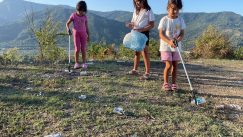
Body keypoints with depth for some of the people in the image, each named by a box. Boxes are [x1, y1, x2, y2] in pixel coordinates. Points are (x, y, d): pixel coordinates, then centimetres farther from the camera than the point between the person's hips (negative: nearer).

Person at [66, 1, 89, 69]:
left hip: (83, 33, 2)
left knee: (83, 49, -2)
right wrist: (68, 29, -19)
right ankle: (76, 63, 0)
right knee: (77, 49, -9)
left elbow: (86, 27, 10)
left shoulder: (85, 17, 4)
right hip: (76, 33, -2)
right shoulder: (73, 15, -2)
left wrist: (88, 35, 7)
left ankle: (84, 63, 4)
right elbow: (67, 23, 1)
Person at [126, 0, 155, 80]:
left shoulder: (148, 11, -5)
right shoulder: (136, 10, 14)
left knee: (144, 52, -10)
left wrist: (141, 29, -22)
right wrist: (130, 25, -6)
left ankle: (147, 73, -7)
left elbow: (152, 25, -10)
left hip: (144, 33, -6)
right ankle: (135, 70, 23)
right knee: (136, 52, 12)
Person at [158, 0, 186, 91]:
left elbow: (182, 33, 2)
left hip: (176, 46, 4)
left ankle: (174, 83, 17)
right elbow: (161, 34, -12)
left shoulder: (180, 20, 4)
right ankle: (165, 83, 8)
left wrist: (178, 39, -20)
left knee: (175, 65, 6)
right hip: (166, 46, -4)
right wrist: (169, 42, -29)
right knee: (168, 65, -8)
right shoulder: (164, 20, -7)